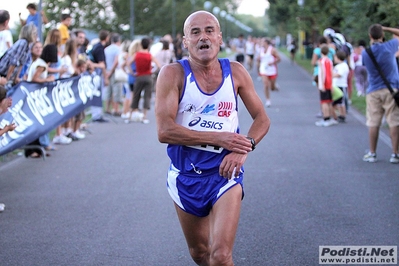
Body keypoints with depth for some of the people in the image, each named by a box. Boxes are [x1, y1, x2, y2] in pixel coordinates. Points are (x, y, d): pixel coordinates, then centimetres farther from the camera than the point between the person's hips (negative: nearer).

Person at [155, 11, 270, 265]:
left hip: (225, 171, 0)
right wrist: (218, 138, -22)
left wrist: (245, 148, -15)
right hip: (185, 175, 0)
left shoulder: (235, 72, -3)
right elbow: (165, 131, -20)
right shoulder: (173, 74, -11)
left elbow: (262, 118, 4)